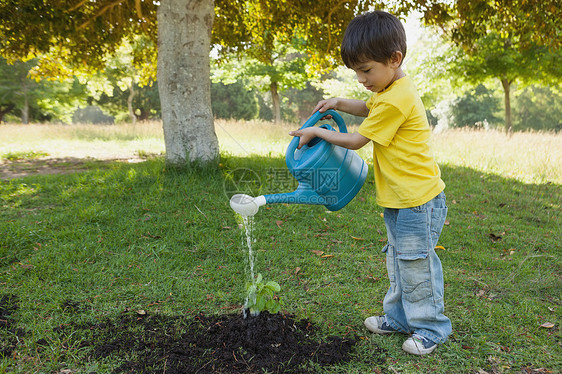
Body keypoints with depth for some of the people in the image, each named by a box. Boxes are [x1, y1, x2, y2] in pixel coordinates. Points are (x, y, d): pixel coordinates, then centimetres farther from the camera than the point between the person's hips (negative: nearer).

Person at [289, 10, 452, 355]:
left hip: (418, 200, -10)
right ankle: (399, 317, 33)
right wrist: (339, 103, 14)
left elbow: (355, 140, -16)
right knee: (398, 261, 19)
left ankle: (431, 327, 19)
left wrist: (315, 132, -4)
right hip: (399, 199, 10)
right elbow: (369, 109, 31)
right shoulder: (391, 89, 8)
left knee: (417, 265, 2)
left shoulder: (396, 100, -23)